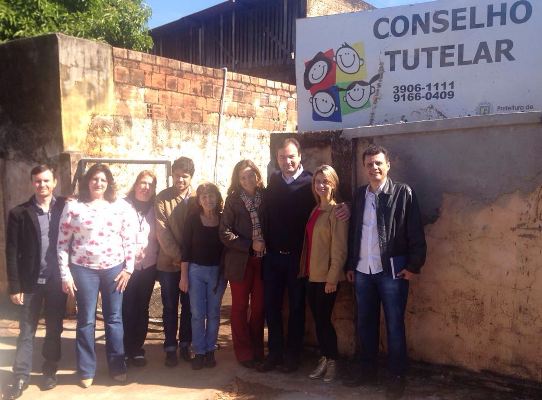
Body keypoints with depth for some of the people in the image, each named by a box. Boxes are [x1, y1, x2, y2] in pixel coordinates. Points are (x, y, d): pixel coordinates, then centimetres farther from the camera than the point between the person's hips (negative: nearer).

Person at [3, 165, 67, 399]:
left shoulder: (65, 208, -1)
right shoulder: (19, 213, -3)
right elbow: (12, 252, -4)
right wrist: (14, 286, -7)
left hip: (57, 281, 1)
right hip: (30, 282, -1)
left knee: (54, 329, 13)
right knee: (26, 332, 7)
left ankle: (50, 371, 28)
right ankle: (20, 377, 17)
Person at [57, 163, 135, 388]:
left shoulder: (119, 207, 2)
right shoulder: (72, 207, -3)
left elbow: (129, 239, 4)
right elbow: (63, 243, -2)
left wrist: (128, 268, -1)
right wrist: (65, 274, -5)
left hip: (114, 269, 1)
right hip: (83, 270, -1)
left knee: (114, 319, 9)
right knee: (86, 321, 6)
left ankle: (117, 367, 23)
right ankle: (86, 371, 20)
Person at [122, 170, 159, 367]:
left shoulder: (154, 209, 7)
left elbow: (157, 237, 11)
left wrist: (150, 253, 2)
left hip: (148, 266, 3)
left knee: (142, 308, 10)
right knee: (127, 308, -1)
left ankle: (137, 348, 21)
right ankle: (126, 350, 13)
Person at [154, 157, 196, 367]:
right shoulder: (162, 198, -5)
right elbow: (162, 232, -9)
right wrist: (177, 256, -13)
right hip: (168, 262, -1)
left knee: (188, 306, 10)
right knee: (170, 308, 6)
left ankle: (185, 345, 24)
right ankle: (171, 348, 17)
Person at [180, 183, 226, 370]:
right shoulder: (192, 219, -4)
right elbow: (186, 249, -3)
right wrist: (184, 276, -5)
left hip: (217, 271, 1)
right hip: (196, 270, -1)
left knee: (213, 313, 7)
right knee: (197, 314, 3)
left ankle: (210, 351, 20)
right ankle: (199, 352, 13)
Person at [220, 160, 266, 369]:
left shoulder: (266, 197, 4)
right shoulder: (233, 199, -2)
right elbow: (225, 233, -7)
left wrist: (266, 244, -6)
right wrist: (250, 245, -13)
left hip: (261, 260, 2)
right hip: (240, 261, -2)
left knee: (259, 307, 8)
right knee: (240, 308, 7)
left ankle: (257, 351, 21)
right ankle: (244, 353, 17)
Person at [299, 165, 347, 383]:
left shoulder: (337, 211, -11)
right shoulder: (315, 210, 13)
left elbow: (339, 248, -15)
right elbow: (308, 242, 12)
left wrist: (332, 278, -16)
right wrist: (304, 269, 8)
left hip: (327, 276, -7)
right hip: (312, 274, 7)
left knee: (323, 319, 0)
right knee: (318, 319, 12)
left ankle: (332, 362, 16)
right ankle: (324, 359, 23)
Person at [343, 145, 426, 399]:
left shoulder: (403, 193, -6)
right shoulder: (360, 195, 10)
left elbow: (416, 233, -7)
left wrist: (413, 266, -11)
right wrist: (350, 265, 13)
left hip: (391, 271, -5)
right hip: (362, 271, 5)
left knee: (394, 326, 3)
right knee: (365, 324, 13)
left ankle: (397, 377, 15)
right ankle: (368, 371, 27)